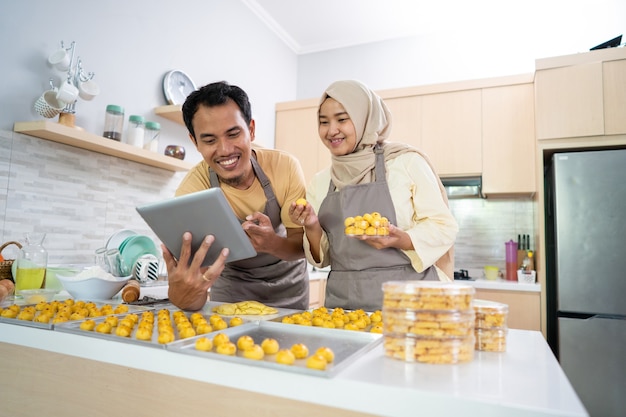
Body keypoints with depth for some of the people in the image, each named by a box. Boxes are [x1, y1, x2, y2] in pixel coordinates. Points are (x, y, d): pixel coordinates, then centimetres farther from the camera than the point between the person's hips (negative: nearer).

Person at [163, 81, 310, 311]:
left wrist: (272, 243, -37)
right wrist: (182, 296, -50)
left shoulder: (285, 167, -20)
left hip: (287, 284, 1)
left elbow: (302, 246, -16)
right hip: (231, 286, -1)